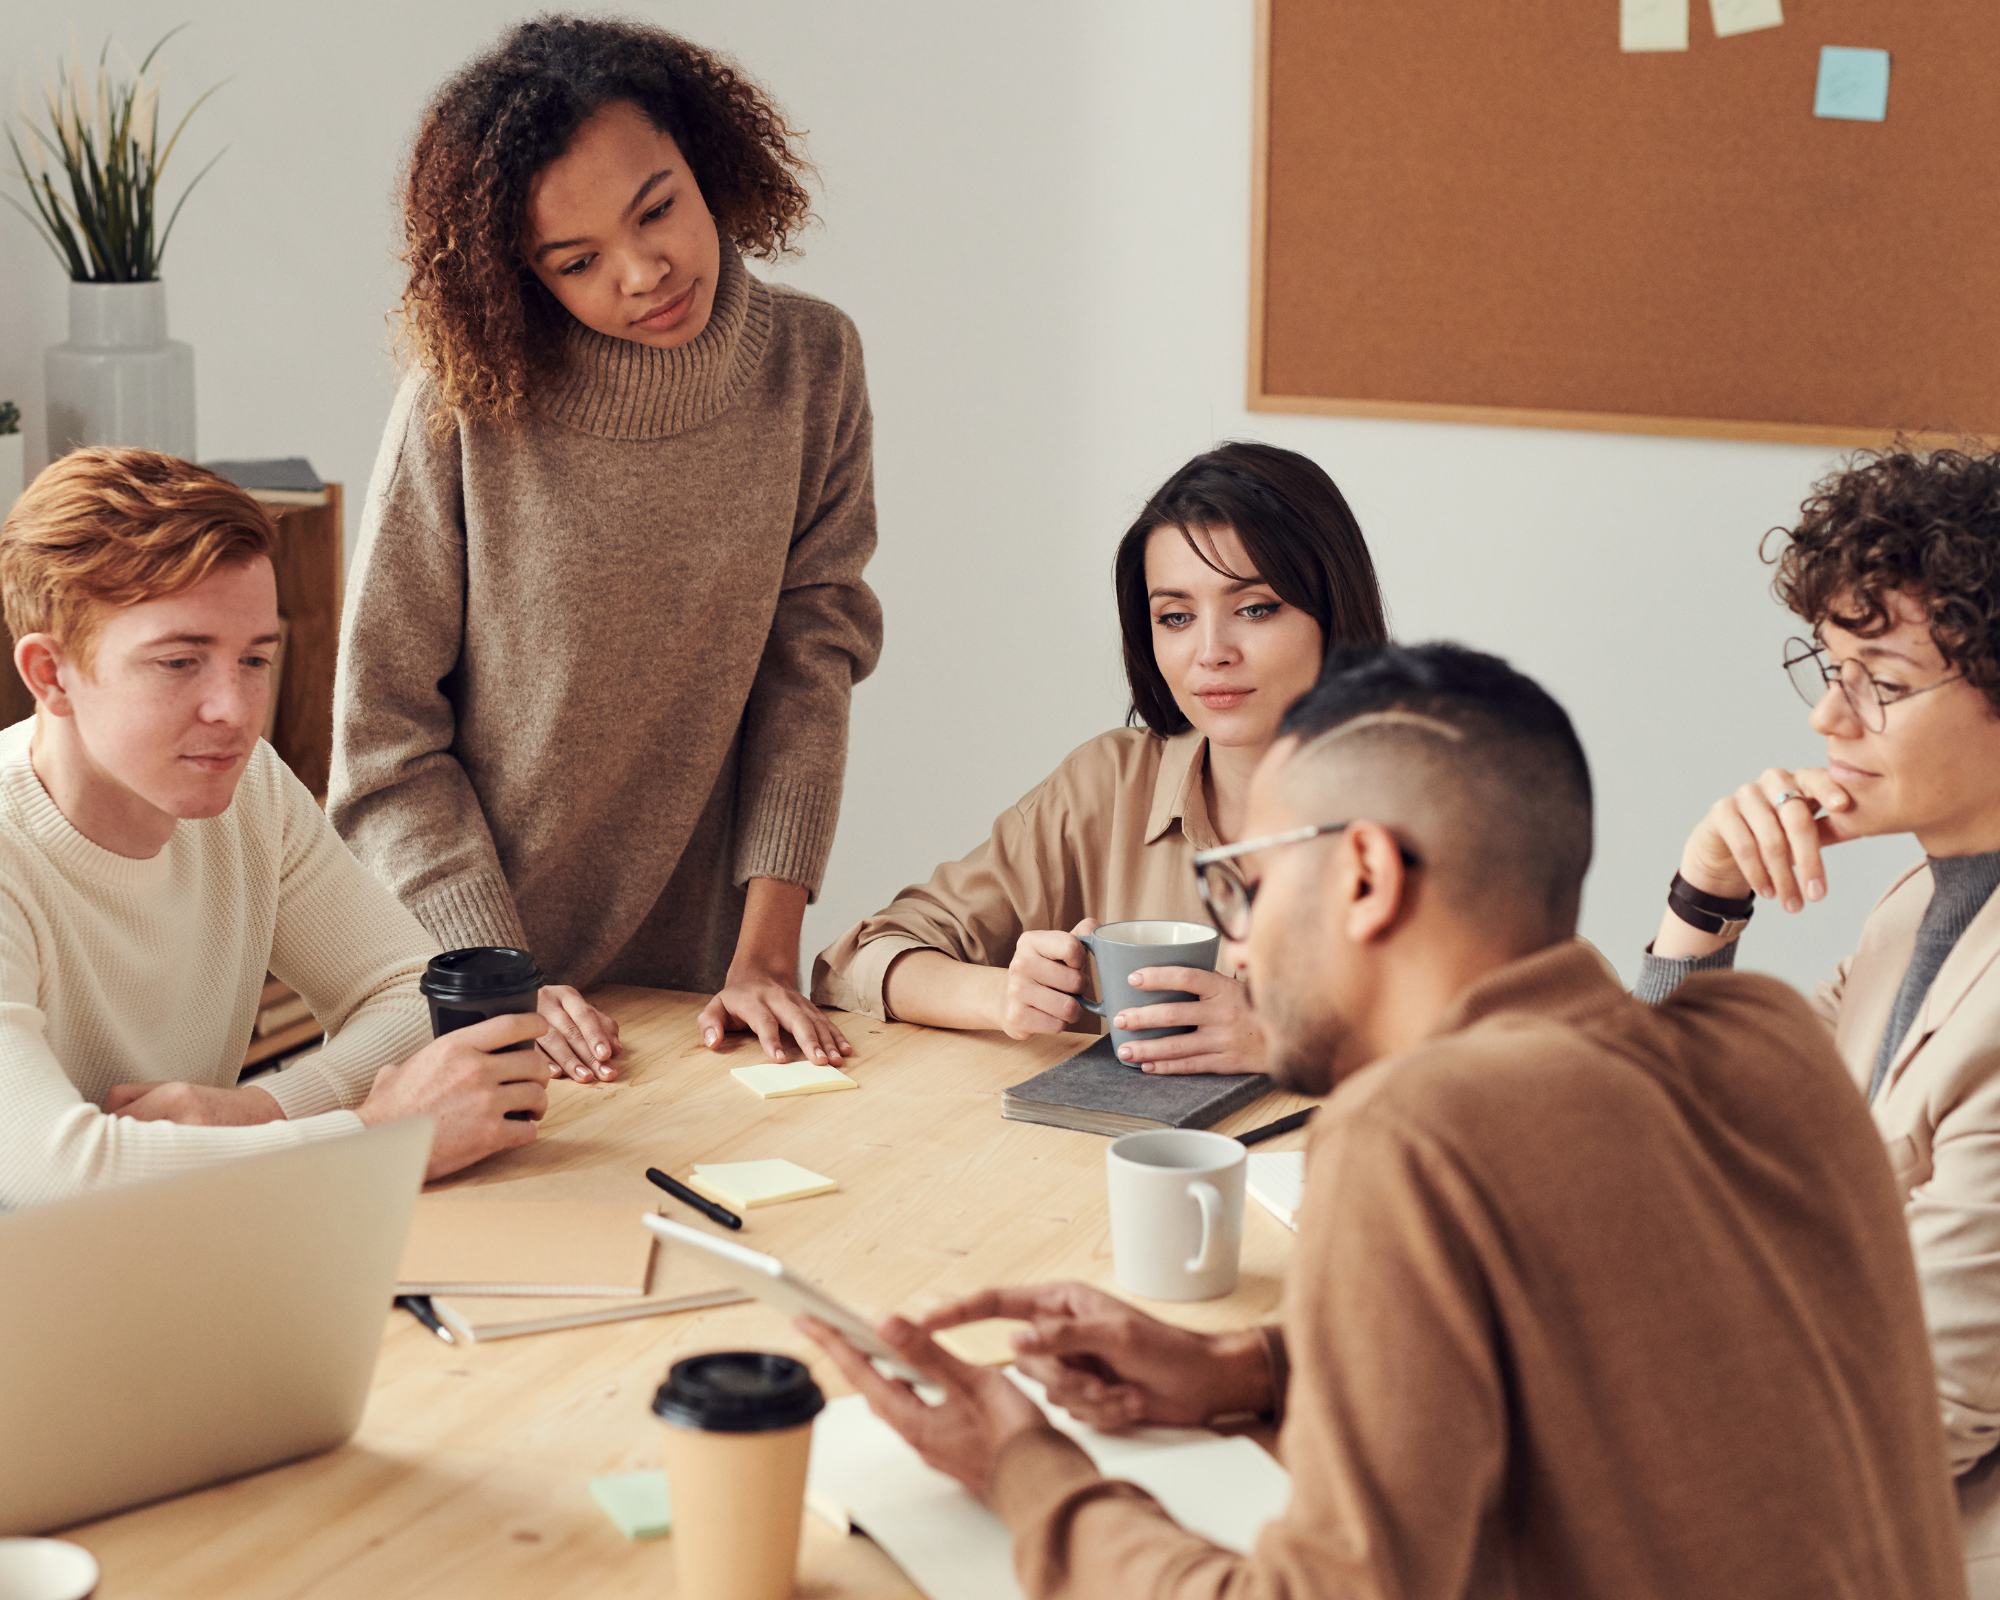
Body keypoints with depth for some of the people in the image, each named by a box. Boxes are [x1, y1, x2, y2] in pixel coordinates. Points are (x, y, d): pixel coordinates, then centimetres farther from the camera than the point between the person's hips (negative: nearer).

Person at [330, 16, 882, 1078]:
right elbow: (385, 741, -11)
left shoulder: (810, 364, -6)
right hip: (467, 962, -2)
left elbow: (809, 659, -5)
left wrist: (766, 953, -12)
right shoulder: (462, 408, -16)